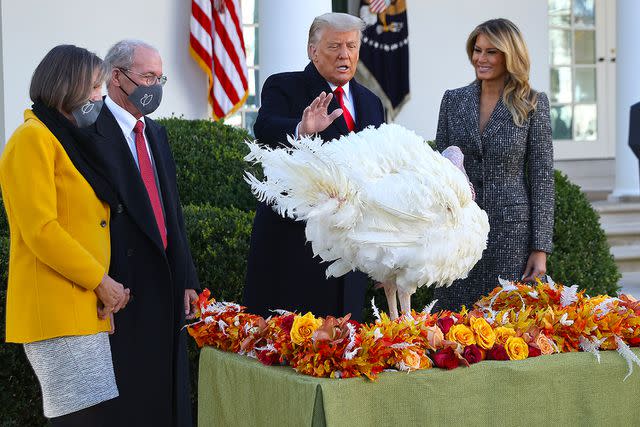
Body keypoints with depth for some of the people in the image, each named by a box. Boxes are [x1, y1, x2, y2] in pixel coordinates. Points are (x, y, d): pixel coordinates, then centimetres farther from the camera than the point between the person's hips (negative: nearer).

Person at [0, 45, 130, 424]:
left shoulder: (72, 142, 21)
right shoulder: (33, 139, -7)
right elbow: (40, 230, -16)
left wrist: (108, 288, 7)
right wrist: (101, 281, -11)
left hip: (87, 308, 9)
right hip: (57, 310, -9)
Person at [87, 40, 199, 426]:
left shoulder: (156, 134, 18)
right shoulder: (92, 132, -9)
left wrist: (187, 279, 14)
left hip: (165, 288, 8)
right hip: (120, 291, -8)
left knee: (168, 394, 10)